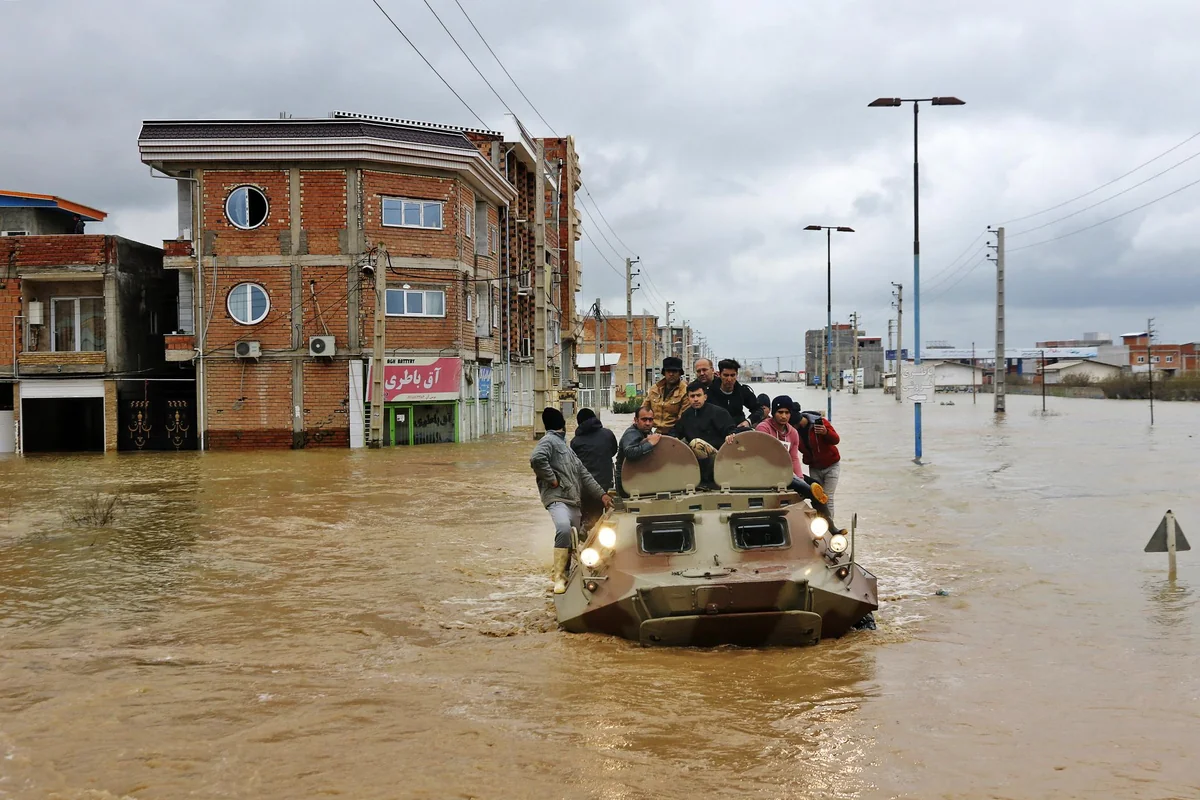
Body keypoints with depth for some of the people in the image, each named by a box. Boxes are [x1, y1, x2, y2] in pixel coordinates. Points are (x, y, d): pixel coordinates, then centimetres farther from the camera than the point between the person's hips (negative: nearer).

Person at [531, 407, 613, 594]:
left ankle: (561, 573, 25)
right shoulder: (549, 441, 0)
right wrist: (552, 479, -14)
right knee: (564, 529, -32)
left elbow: (584, 474, 26)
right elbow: (536, 459, -22)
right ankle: (559, 576, -28)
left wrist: (601, 494, 19)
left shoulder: (566, 447, 29)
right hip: (557, 498, -9)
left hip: (574, 501, 9)